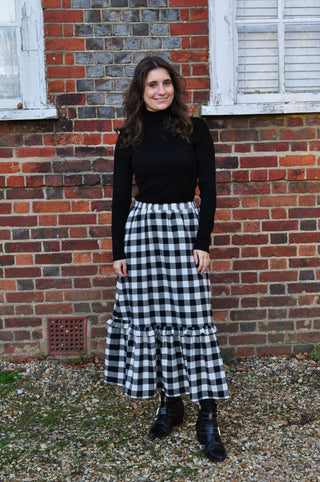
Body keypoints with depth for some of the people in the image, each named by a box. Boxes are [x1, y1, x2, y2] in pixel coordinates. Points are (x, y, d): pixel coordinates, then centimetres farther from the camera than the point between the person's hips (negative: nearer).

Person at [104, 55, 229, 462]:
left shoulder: (194, 129, 3)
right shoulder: (130, 136, 8)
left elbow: (208, 188, 1)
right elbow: (120, 195, 8)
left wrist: (203, 241, -7)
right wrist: (118, 251, 4)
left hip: (185, 225, -2)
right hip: (142, 228, 2)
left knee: (193, 320, -3)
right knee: (150, 319, 4)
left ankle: (207, 419, 5)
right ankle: (170, 403, 21)